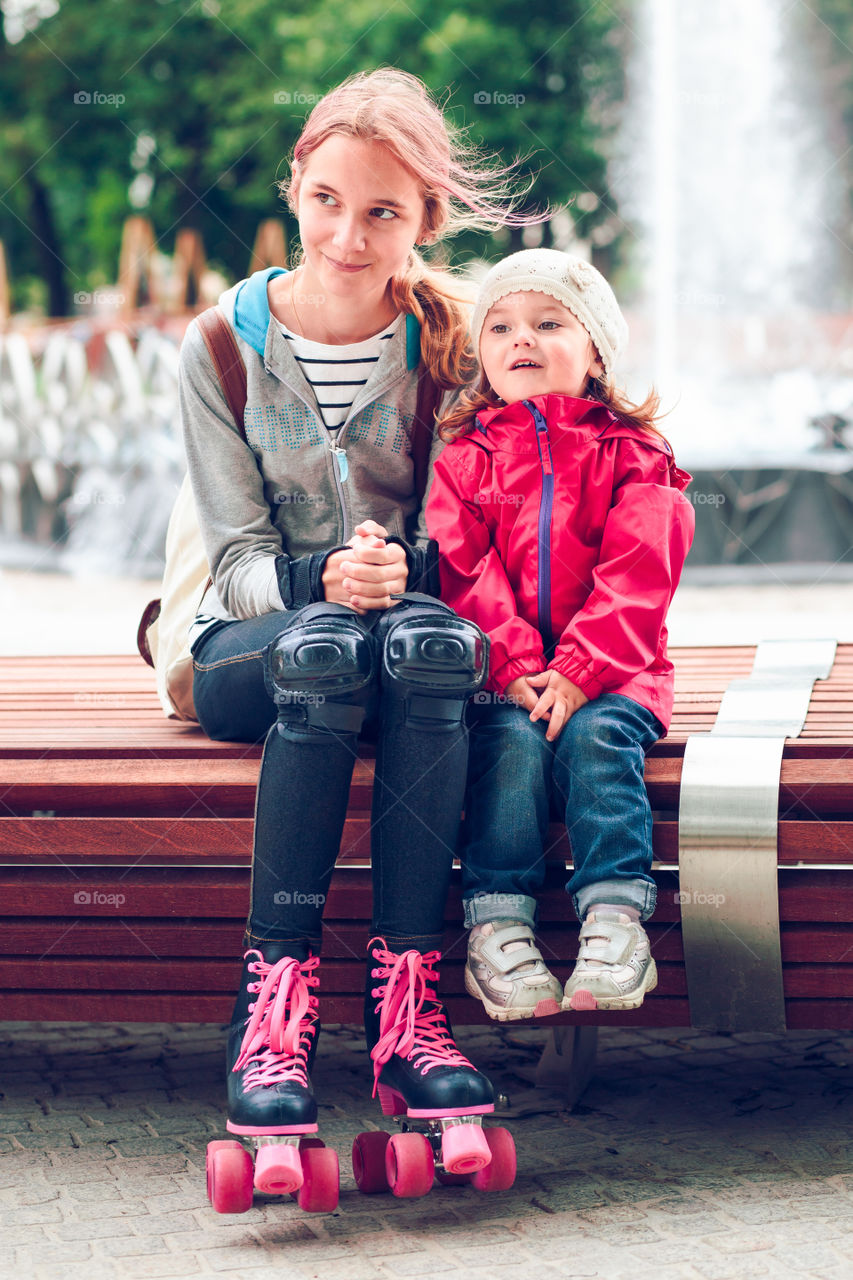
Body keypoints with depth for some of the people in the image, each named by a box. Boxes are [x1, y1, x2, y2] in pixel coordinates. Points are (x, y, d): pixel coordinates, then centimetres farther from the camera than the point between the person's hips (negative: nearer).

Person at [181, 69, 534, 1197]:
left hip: (412, 626, 1)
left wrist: (406, 574, -23)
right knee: (326, 649, -37)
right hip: (253, 646, -1)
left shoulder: (450, 339, 0)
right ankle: (274, 1007, -38)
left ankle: (407, 1011, -38)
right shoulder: (224, 347, -2)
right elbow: (236, 557, -6)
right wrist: (321, 580, -28)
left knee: (428, 640, -36)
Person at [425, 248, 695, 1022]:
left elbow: (637, 578, -4)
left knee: (597, 734, -28)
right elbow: (465, 574, 0)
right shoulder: (464, 458, 12)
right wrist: (514, 669, -16)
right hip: (498, 675, 1)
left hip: (606, 673, -1)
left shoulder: (633, 458, 8)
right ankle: (498, 928, -30)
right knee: (510, 741, -27)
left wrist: (579, 672, -17)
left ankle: (615, 923, -32)